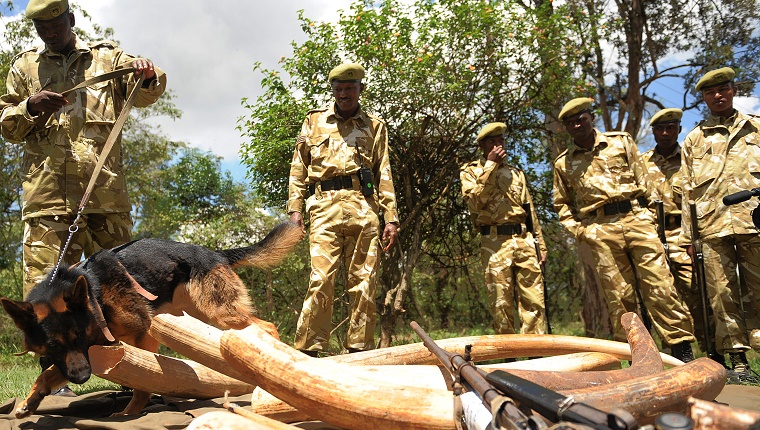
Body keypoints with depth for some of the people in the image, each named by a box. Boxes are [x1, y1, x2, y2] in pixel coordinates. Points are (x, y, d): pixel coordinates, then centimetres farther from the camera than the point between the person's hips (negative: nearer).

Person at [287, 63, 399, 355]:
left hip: (365, 209, 1)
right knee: (321, 280, -11)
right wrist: (294, 208, 2)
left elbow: (384, 174, 14)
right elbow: (299, 168, 15)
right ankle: (307, 350, -6)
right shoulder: (314, 121, 19)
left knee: (364, 284, -1)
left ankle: (359, 350, 5)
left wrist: (391, 218, 5)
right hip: (326, 207, -1)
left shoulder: (375, 126, 19)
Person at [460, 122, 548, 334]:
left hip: (525, 240, 4)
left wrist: (541, 244, 15)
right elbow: (475, 201, -9)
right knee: (501, 305, -3)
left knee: (534, 301, -3)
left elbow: (531, 211, 22)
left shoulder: (516, 172, 23)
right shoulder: (471, 171, 11)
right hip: (495, 243, -3)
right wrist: (490, 166, -7)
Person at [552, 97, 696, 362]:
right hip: (600, 231, 0)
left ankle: (683, 349, 1)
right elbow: (562, 205, 17)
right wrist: (579, 233, 5)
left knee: (660, 286, -7)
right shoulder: (563, 163, 13)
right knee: (618, 296, -1)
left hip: (637, 219, 0)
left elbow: (643, 182, 13)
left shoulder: (621, 142, 14)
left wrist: (652, 215, 5)